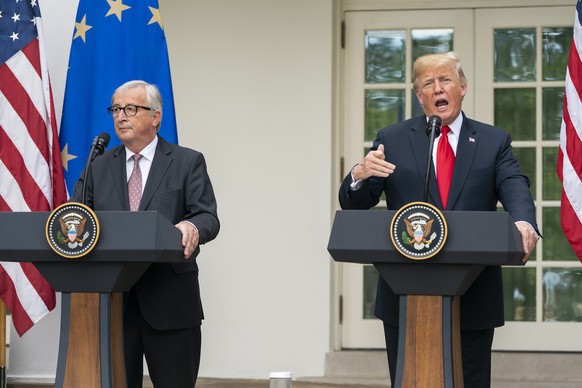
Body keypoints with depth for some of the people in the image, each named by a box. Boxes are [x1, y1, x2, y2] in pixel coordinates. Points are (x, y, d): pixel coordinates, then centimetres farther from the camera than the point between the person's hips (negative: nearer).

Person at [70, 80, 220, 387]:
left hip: (169, 302, -3)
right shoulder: (99, 167, 14)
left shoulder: (187, 162, 4)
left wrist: (192, 228, -29)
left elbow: (208, 218, -5)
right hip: (112, 302, 3)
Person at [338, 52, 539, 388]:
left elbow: (515, 189, -7)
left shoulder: (494, 142, 8)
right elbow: (353, 204, 3)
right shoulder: (392, 140, 7)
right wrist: (360, 175, -22)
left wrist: (524, 223, -31)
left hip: (474, 298, 0)